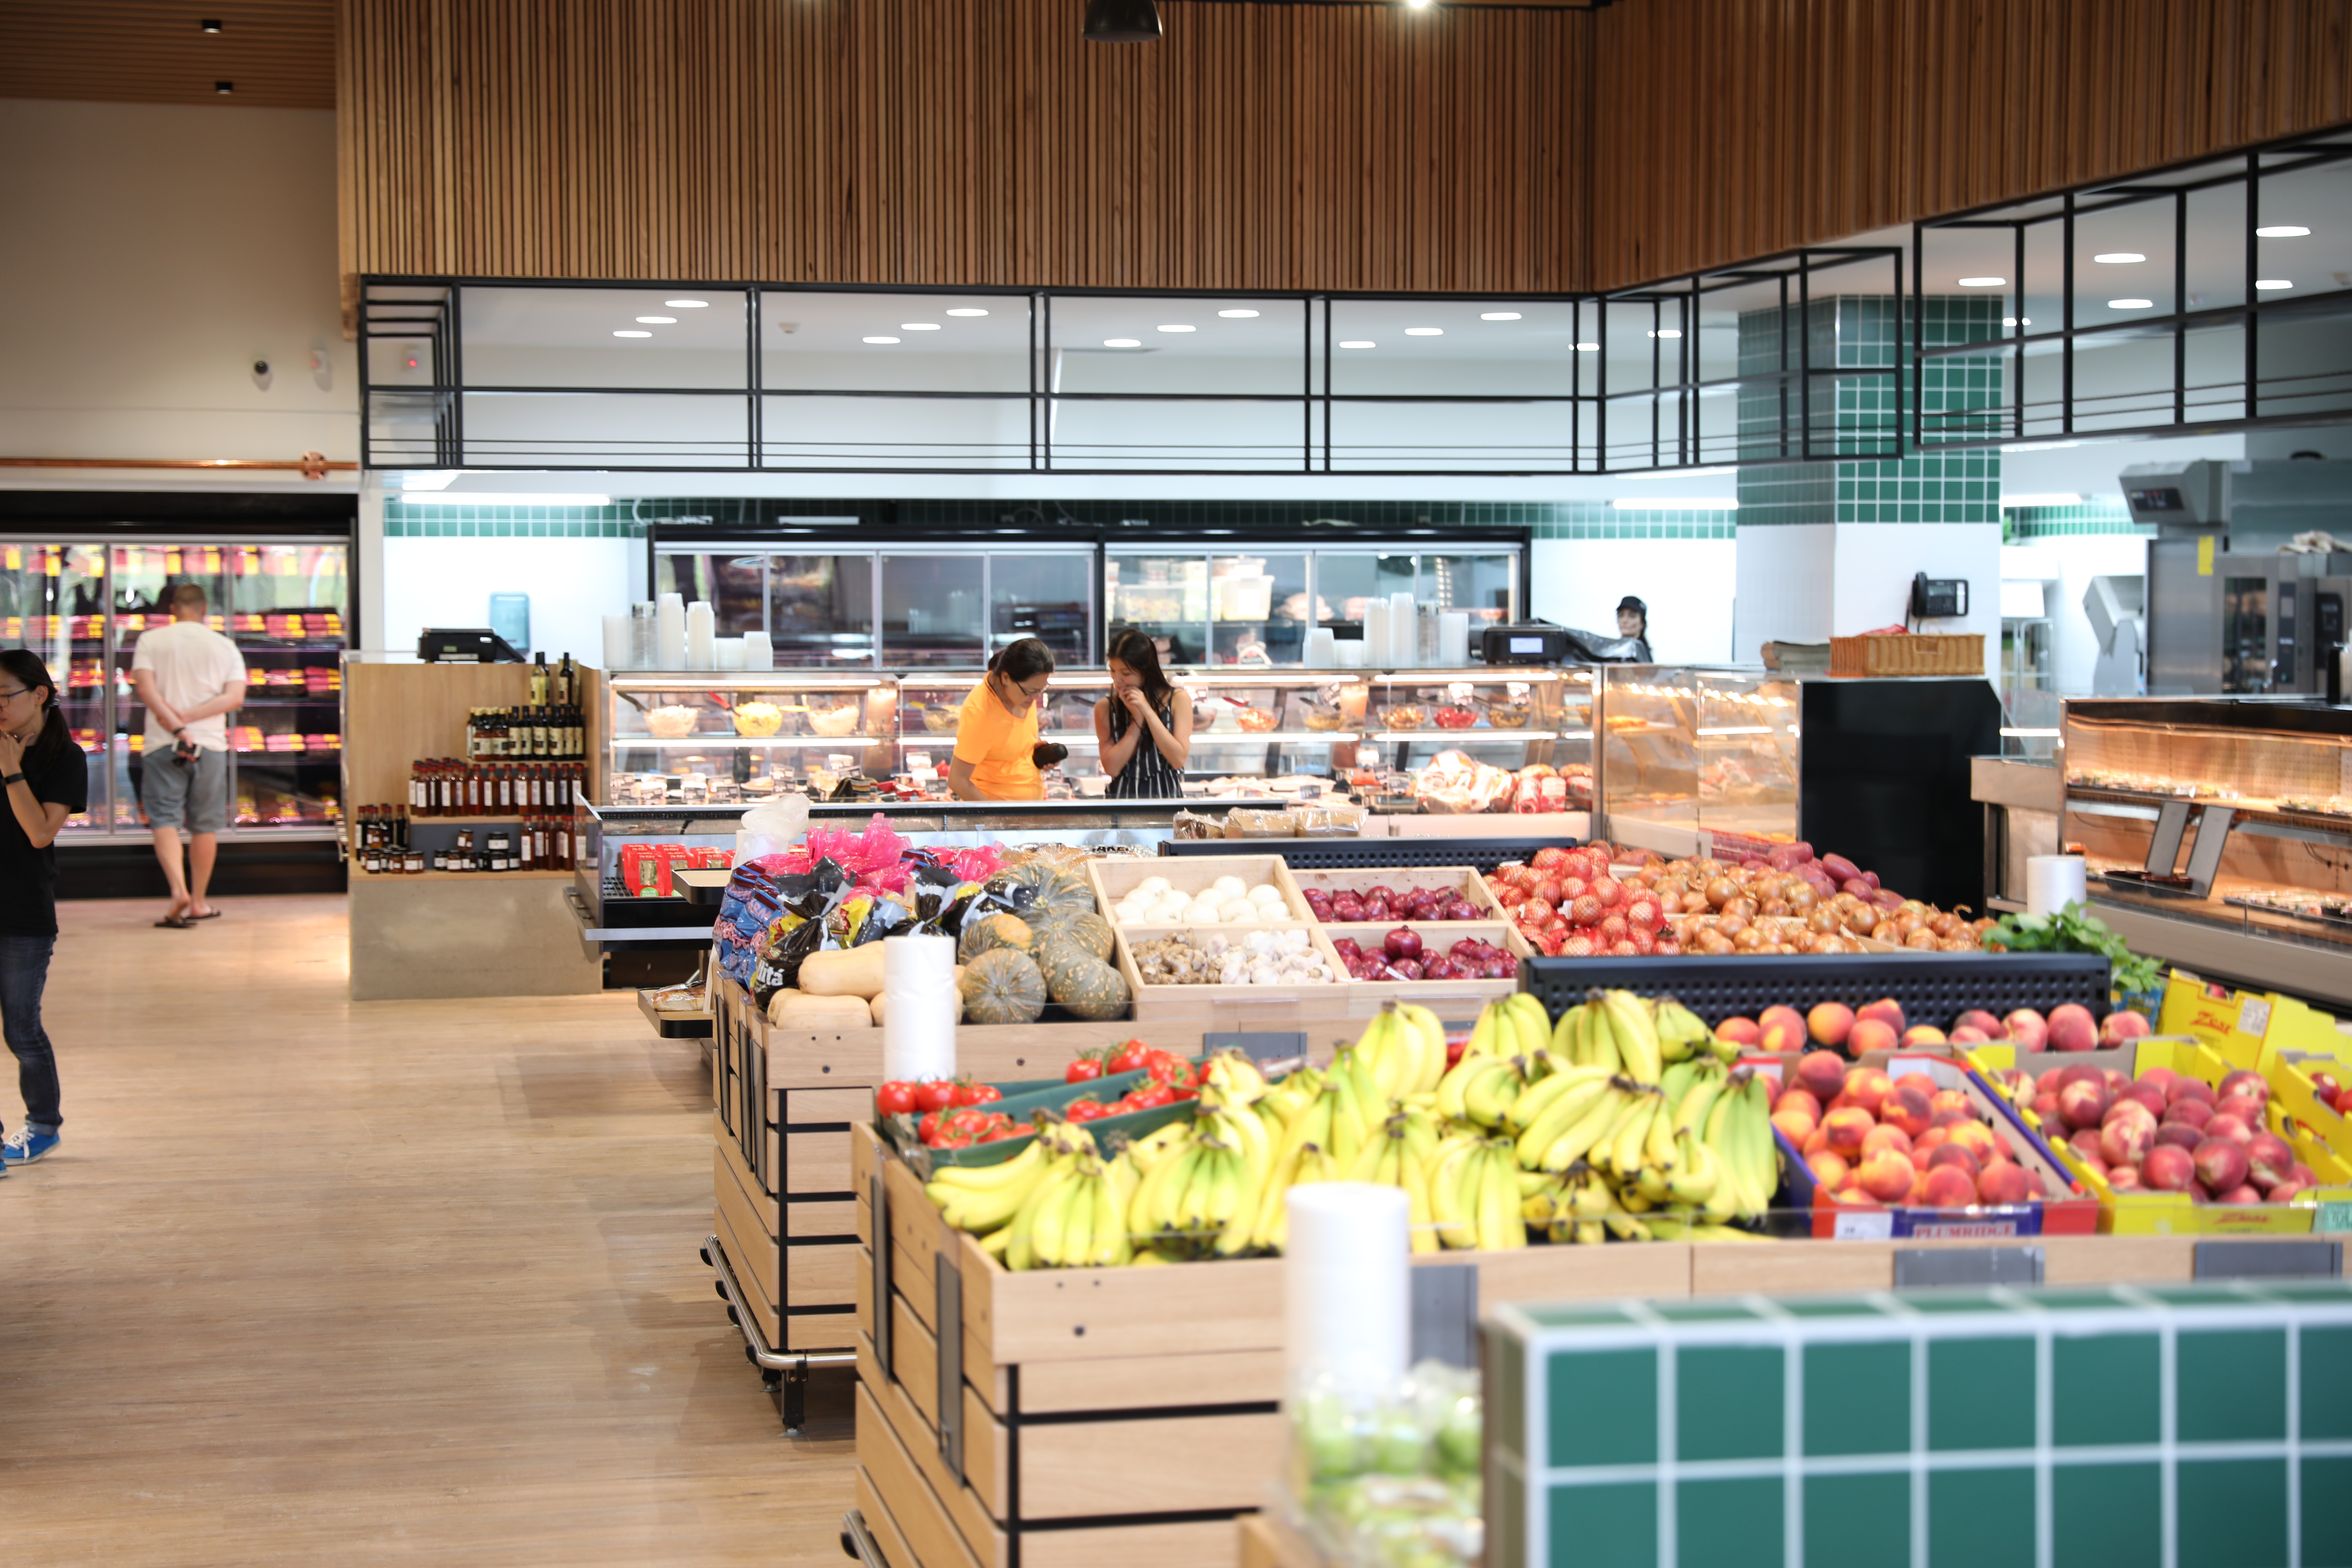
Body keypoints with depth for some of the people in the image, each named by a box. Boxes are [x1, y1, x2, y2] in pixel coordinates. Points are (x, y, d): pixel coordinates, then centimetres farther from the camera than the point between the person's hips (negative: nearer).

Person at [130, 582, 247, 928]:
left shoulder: (151, 640, 3)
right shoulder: (225, 646, 6)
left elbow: (144, 687, -11)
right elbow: (235, 696, -6)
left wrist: (176, 727, -16)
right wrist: (189, 716, -10)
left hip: (163, 744, -1)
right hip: (210, 743, 1)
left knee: (165, 820, -3)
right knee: (205, 825, 11)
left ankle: (179, 889, -25)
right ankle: (198, 902, 19)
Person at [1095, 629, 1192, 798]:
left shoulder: (1178, 700, 4)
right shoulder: (1105, 708, 6)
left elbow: (1179, 760, -5)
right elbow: (1112, 768, -3)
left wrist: (1148, 711, -7)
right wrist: (1137, 719, -7)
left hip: (1166, 797, 0)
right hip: (1122, 798, 1)